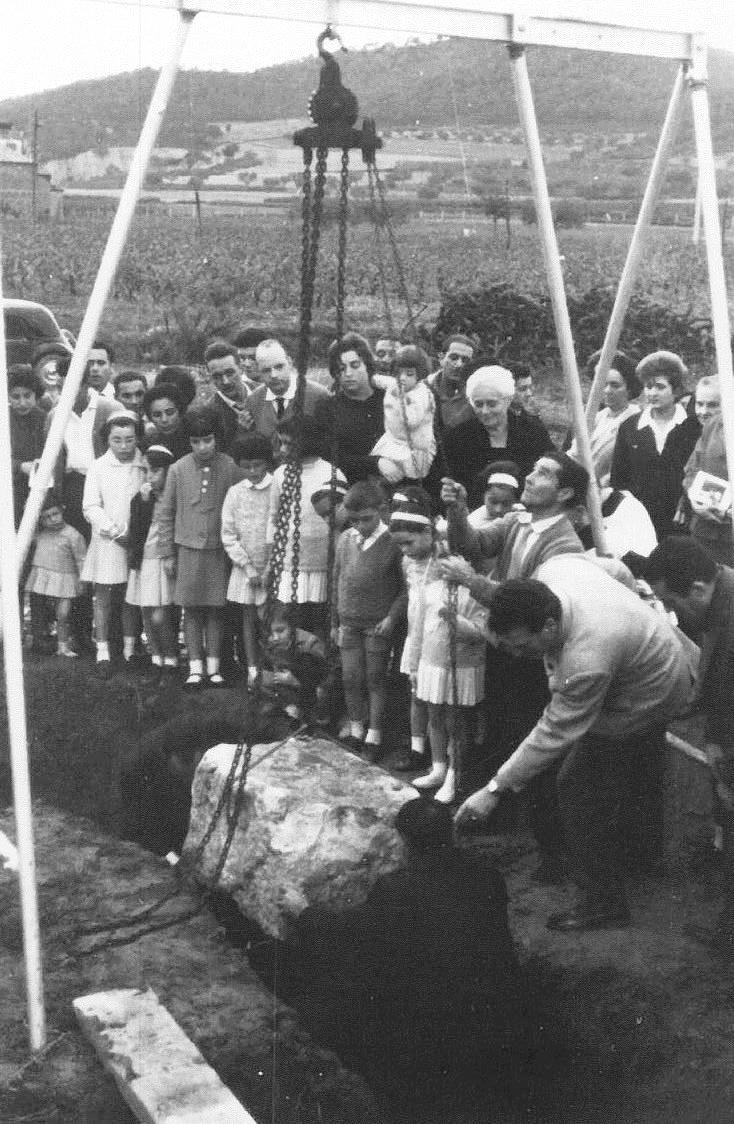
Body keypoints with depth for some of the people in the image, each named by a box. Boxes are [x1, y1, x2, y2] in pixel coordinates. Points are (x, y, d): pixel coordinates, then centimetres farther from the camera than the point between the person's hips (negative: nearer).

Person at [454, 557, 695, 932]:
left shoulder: (587, 662, -42)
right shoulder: (549, 573, -22)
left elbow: (553, 735, -32)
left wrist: (495, 790, -26)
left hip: (644, 708, -9)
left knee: (580, 792, -10)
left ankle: (602, 904, 5)